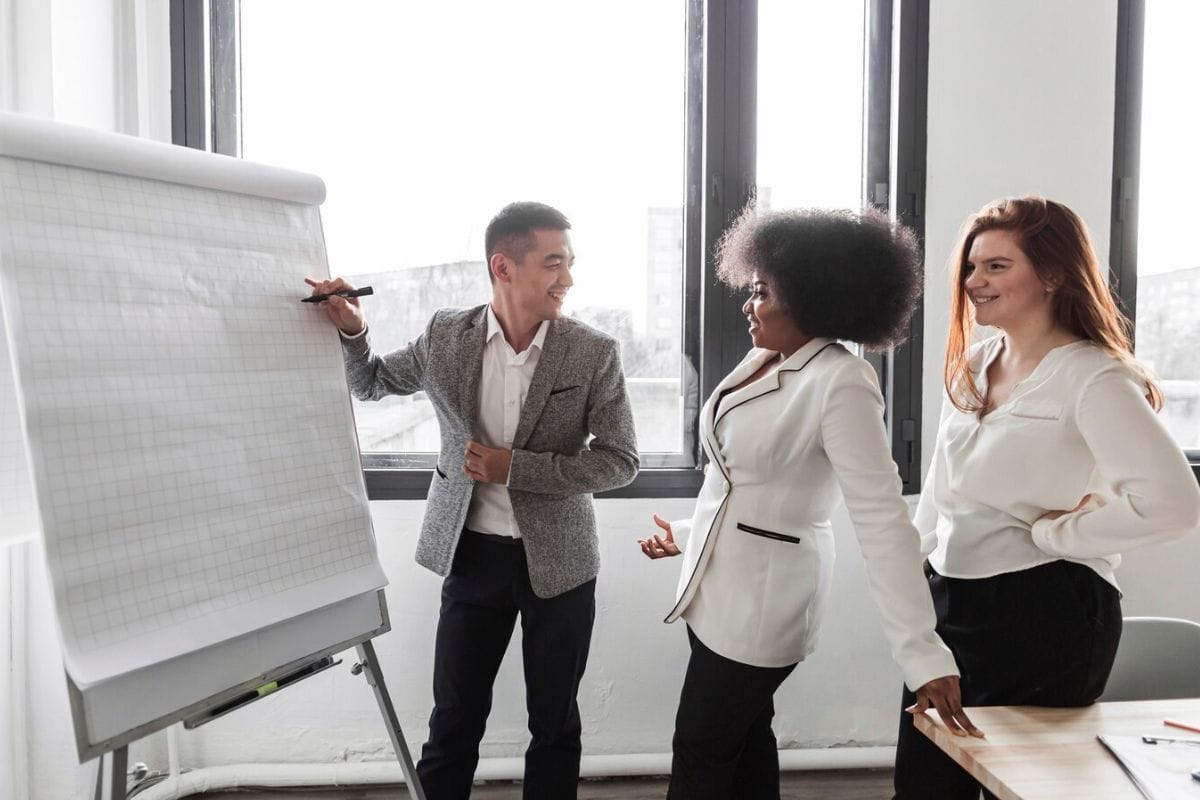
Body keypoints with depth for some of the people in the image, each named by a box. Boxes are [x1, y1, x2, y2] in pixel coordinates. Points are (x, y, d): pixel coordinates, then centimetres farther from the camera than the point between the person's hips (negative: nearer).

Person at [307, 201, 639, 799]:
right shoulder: (446, 335, -5)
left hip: (557, 562, -1)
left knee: (555, 722, 15)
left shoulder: (594, 353, -11)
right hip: (472, 554, 1)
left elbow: (619, 461, -10)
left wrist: (515, 467, -19)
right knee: (453, 720, 13)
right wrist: (350, 330, -9)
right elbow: (371, 384, 11)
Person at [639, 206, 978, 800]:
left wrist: (922, 652, -27)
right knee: (743, 740, 21)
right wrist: (687, 534, 22)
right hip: (722, 585, 7)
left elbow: (881, 518, -25)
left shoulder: (841, 383, -21)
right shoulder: (762, 360, 3)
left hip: (763, 598, -7)